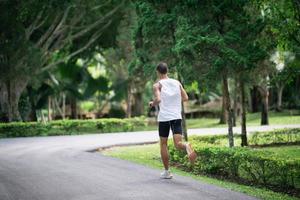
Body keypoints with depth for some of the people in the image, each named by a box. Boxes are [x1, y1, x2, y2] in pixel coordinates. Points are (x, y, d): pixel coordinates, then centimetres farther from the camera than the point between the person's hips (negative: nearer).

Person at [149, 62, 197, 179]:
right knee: (178, 143, -4)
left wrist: (152, 104, 3)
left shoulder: (157, 85, -2)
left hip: (164, 118, -2)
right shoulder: (177, 83, 10)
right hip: (177, 117, 2)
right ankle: (186, 146, -40)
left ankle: (167, 172, 15)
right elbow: (185, 98, 8)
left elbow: (158, 99, -17)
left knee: (163, 144, 12)